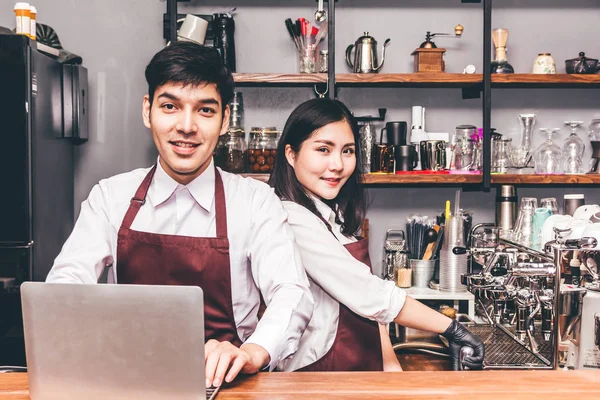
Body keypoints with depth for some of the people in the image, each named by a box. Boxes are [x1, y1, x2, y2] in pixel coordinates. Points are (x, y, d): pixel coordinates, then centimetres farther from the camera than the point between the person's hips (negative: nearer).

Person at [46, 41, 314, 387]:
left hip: (223, 382, 1)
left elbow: (292, 295, -9)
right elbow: (67, 281, -4)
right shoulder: (110, 197, 7)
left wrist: (253, 352, -32)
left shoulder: (256, 201, 1)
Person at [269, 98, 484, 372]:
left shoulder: (336, 215, 12)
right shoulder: (293, 220, -17)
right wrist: (451, 329, -11)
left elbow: (364, 300, 11)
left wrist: (392, 368, 3)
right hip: (319, 370, -8)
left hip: (364, 368, 8)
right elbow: (371, 297, -18)